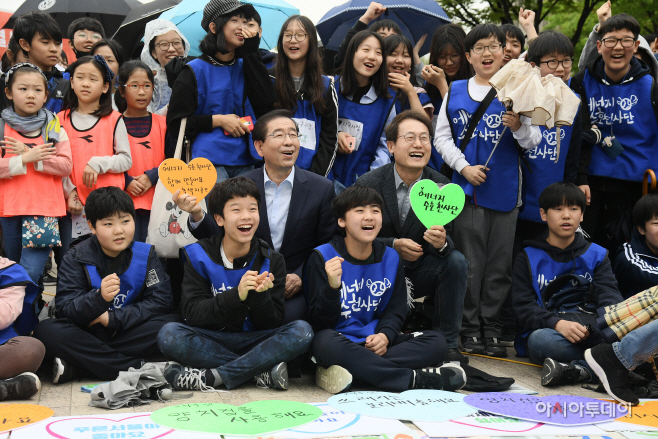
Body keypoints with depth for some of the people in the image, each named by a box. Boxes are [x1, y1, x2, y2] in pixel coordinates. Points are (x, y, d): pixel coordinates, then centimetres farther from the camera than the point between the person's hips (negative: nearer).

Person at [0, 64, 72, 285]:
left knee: (31, 271, -13)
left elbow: (66, 165, -5)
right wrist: (25, 159, -17)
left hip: (45, 208, -1)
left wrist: (31, 156, -13)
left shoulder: (54, 129, 6)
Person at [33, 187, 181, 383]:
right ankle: (138, 368, -33)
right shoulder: (75, 259, -4)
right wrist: (99, 298, -36)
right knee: (46, 330, -30)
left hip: (128, 334, 1)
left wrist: (111, 319, -17)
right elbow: (66, 311, -15)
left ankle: (76, 368, -27)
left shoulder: (146, 255, 2)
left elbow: (159, 302, -8)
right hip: (87, 336, -1)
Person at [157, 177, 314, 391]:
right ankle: (264, 371, -26)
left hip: (253, 341, 1)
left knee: (302, 330, -25)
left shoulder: (271, 261, 0)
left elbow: (271, 323, -3)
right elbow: (191, 313, -13)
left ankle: (211, 377, -28)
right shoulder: (199, 255, -3)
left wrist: (259, 295, -24)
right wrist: (236, 295, -27)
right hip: (211, 341, -1)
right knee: (168, 334, -30)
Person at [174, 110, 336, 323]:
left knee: (290, 316, -29)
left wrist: (300, 276, -10)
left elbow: (326, 248, 4)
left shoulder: (322, 189, 2)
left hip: (296, 288, -1)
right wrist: (198, 215, -16)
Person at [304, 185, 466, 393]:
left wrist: (384, 335, -12)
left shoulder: (390, 258, 8)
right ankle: (416, 378, -32)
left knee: (436, 342, -14)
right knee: (326, 341, -40)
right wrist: (332, 286, -30)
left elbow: (395, 311, 11)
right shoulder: (322, 257, -6)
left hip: (375, 344, 5)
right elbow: (320, 323, -10)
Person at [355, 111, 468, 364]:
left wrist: (442, 242, -31)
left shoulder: (441, 186, -4)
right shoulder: (368, 184, -10)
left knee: (456, 261, -24)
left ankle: (447, 344, -13)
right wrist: (394, 246, -26)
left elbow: (447, 238, -5)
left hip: (419, 274, 3)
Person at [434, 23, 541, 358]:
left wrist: (520, 127, -20)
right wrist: (463, 166, -7)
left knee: (499, 264, 5)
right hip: (467, 189, 0)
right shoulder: (455, 92, 8)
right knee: (469, 262, 2)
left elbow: (534, 142, 1)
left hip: (505, 190, 0)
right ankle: (470, 328, 10)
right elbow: (442, 137, 7)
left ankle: (491, 327, 14)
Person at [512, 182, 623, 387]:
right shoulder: (528, 258, 11)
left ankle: (580, 369, -39)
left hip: (593, 330, 2)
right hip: (548, 330, -1)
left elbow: (609, 296, 2)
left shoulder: (597, 255, 17)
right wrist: (557, 323, -23)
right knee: (540, 340, -38)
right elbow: (523, 307, -2)